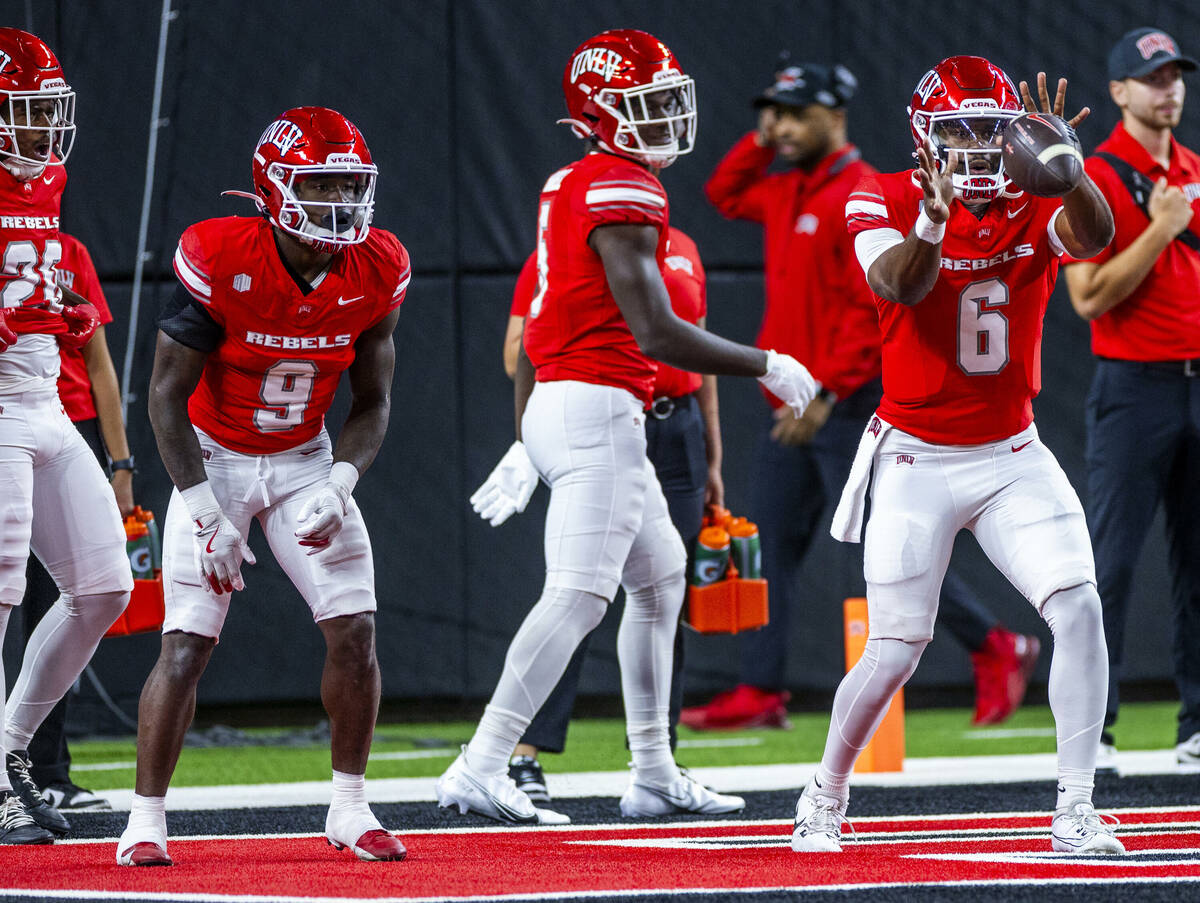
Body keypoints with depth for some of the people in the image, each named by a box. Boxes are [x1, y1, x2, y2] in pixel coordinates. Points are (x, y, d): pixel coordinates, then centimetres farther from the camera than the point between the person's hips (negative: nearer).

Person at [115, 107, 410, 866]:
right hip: (215, 460, -3)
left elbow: (372, 404, 0)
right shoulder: (221, 261, -23)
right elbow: (167, 393, -17)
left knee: (355, 632, -8)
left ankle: (350, 808, 9)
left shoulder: (375, 274, -11)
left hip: (306, 459, 3)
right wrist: (202, 510, -22)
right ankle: (146, 818, 1)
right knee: (188, 646, -12)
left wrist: (339, 484, -18)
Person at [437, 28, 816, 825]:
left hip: (554, 403, 10)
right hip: (599, 408, -10)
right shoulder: (625, 192, -13)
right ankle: (481, 770, -20)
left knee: (661, 578, 20)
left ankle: (655, 775, 24)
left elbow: (534, 334, 20)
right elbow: (655, 332, -19)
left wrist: (526, 444, 25)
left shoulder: (566, 188, 16)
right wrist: (767, 365, -8)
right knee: (579, 596, -14)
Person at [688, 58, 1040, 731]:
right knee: (772, 545, 5)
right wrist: (762, 143, 15)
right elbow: (725, 194, 34)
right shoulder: (787, 191, 13)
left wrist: (825, 391, -25)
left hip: (847, 405, -9)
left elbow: (873, 308, -21)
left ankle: (996, 647, 4)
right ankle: (762, 693, 7)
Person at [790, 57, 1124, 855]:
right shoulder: (886, 202, -9)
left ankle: (1075, 814, -10)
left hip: (1012, 458, 2)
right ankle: (826, 799, 22)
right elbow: (899, 285, -28)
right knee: (893, 658, -3)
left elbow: (1096, 236, -27)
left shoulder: (1035, 210, -4)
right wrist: (934, 217, -49)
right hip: (915, 460, -2)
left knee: (1080, 609, -16)